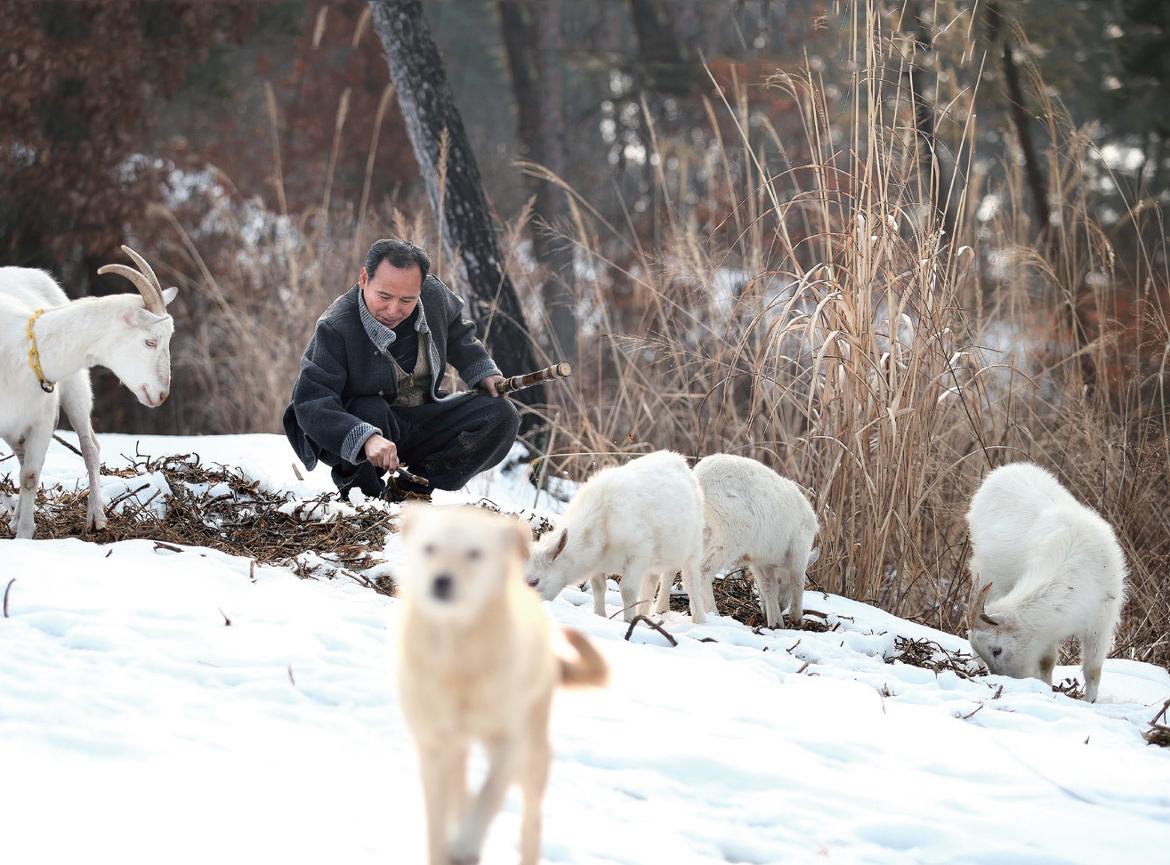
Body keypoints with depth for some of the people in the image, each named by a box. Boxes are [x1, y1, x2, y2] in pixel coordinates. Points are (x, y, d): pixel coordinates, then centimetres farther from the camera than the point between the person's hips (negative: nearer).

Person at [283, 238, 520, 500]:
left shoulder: (434, 294, -10)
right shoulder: (334, 328, -27)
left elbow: (457, 334, 16)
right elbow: (312, 405, -36)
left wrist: (483, 371, 1)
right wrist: (365, 439, -50)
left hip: (422, 421, 5)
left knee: (502, 416, -12)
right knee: (370, 410, -39)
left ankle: (408, 487, -14)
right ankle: (356, 486, -8)